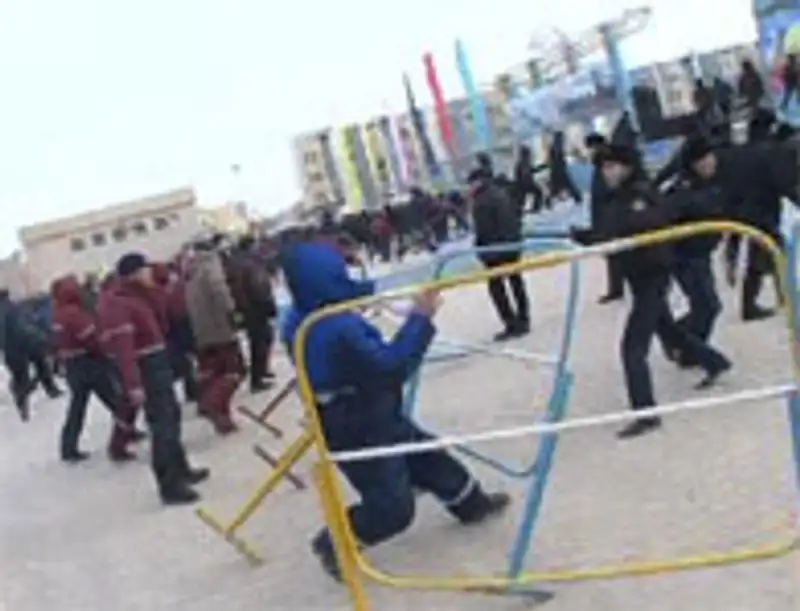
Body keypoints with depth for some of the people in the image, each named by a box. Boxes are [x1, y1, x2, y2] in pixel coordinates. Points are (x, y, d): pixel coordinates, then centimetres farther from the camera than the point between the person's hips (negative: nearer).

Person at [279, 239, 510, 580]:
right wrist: (421, 317, -25)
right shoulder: (340, 330, -35)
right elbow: (392, 366, -29)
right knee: (392, 507, 1)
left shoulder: (299, 319, -3)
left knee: (429, 457, 24)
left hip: (370, 419, 11)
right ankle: (333, 545, 19)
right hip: (359, 432, -11)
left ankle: (473, 505, 44)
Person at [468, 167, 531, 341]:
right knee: (516, 281, 16)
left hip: (495, 248, -9)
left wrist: (481, 250, -9)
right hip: (513, 242, 9)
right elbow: (515, 218, 15)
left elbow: (483, 230, -19)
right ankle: (523, 321, 23)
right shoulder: (501, 193, 10)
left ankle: (512, 325, -4)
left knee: (496, 287, -1)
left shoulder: (481, 201, -17)